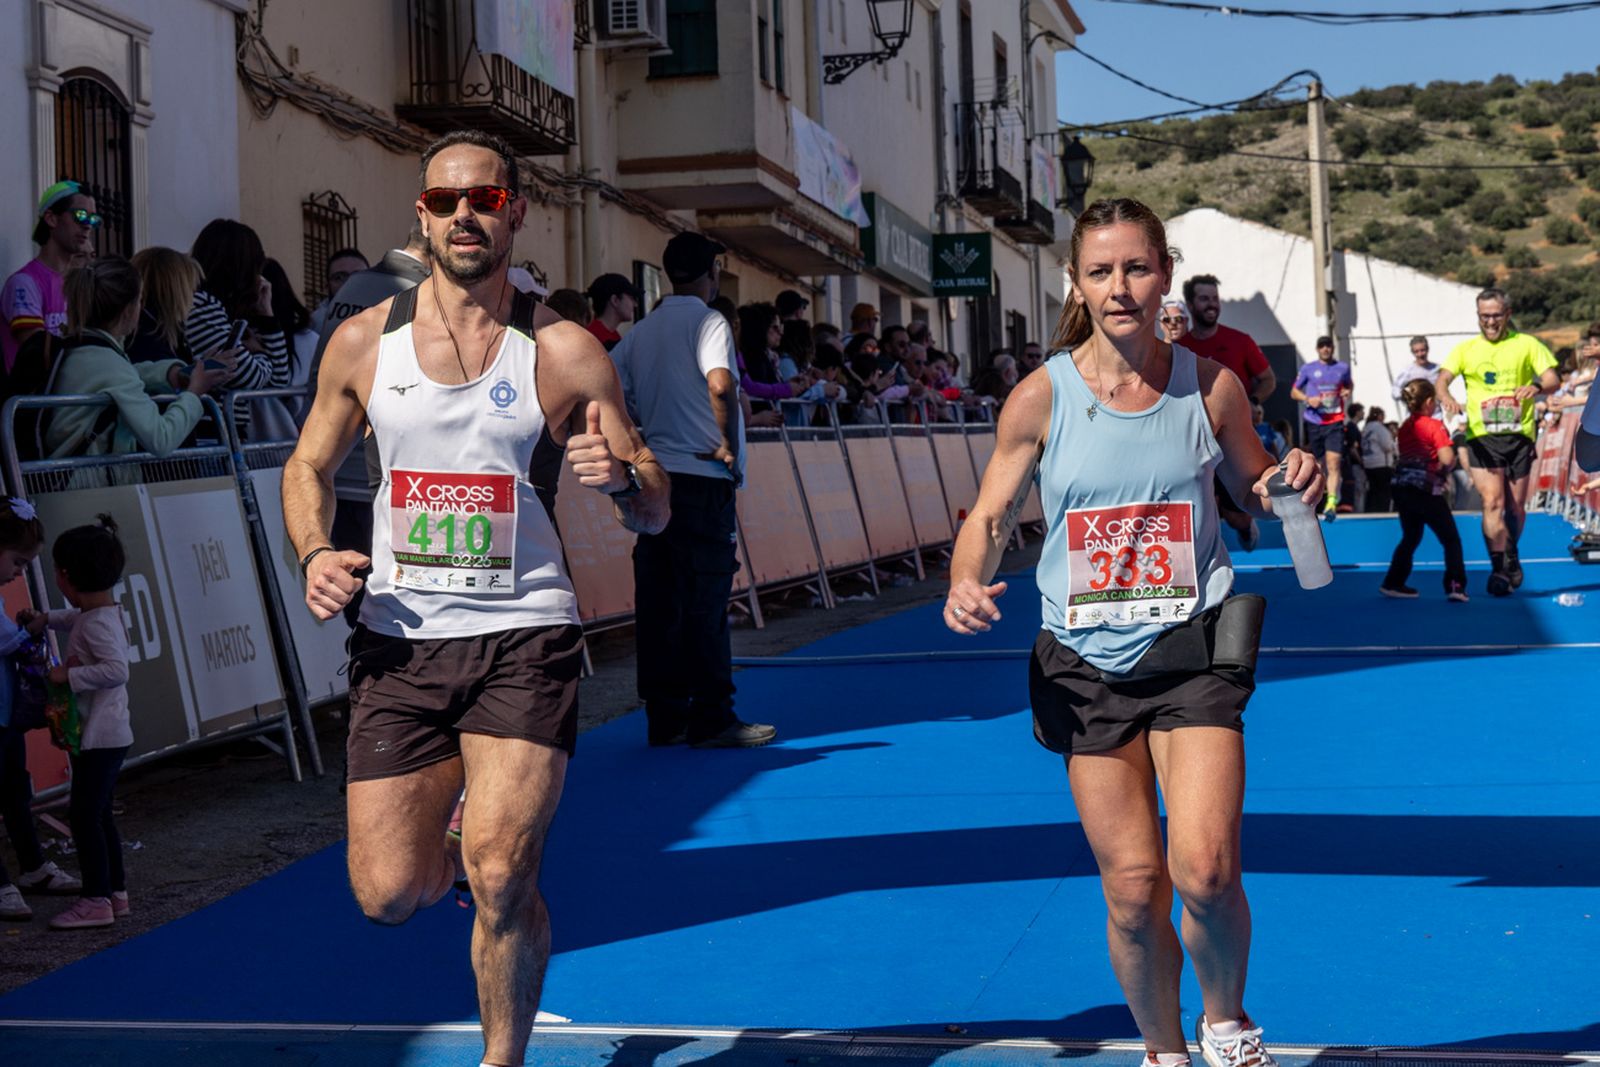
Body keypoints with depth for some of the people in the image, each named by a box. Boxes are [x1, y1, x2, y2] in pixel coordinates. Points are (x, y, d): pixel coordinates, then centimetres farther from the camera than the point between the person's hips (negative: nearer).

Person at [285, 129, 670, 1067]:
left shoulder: (566, 354, -2)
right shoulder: (365, 342, 4)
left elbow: (655, 514, 2)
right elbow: (311, 465, 17)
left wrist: (621, 477, -22)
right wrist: (316, 552, -3)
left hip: (524, 638, -2)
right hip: (399, 640, 3)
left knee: (501, 880, -14)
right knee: (389, 894, 2)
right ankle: (451, 836, 39)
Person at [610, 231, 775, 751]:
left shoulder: (642, 331, 14)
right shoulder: (708, 322, -7)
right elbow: (720, 385, -24)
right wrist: (729, 443, -12)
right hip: (702, 476, -7)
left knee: (658, 601, 7)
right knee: (705, 599, -3)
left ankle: (664, 716, 12)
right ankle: (711, 717, 0)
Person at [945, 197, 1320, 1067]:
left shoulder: (1210, 388, -2)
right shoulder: (1041, 398, -4)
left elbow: (1254, 489, 14)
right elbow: (990, 517, 4)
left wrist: (1294, 484, -9)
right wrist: (967, 585, -16)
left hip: (1192, 651, 0)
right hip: (1086, 665, 1)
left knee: (1205, 871, -15)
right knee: (1133, 888, 3)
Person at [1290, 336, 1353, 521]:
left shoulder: (1343, 367, 8)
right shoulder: (1308, 369, 4)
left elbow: (1349, 384, 26)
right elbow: (1294, 391, 9)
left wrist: (1347, 391, 2)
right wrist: (1308, 399, -11)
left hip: (1335, 422, -1)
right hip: (1314, 422, 1)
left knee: (1333, 462, -15)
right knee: (1316, 464, 9)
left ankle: (1332, 502, -25)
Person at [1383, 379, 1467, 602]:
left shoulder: (1404, 427, 10)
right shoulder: (1434, 426, -10)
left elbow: (1405, 456, 10)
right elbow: (1447, 459, -20)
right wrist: (1444, 470, 1)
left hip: (1402, 489, 6)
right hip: (1427, 491, -6)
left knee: (1410, 538, 21)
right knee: (1451, 540, 5)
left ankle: (1393, 583, 21)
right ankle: (1455, 585, -5)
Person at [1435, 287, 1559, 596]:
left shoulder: (1526, 344, 7)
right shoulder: (1466, 349, 9)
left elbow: (1553, 379, 0)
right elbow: (1442, 379, -1)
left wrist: (1538, 387, -23)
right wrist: (1445, 396, -25)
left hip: (1519, 435, 1)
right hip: (1482, 436, -1)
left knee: (1516, 506, 7)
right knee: (1493, 501, -14)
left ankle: (1509, 558, 30)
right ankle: (1503, 567, -15)